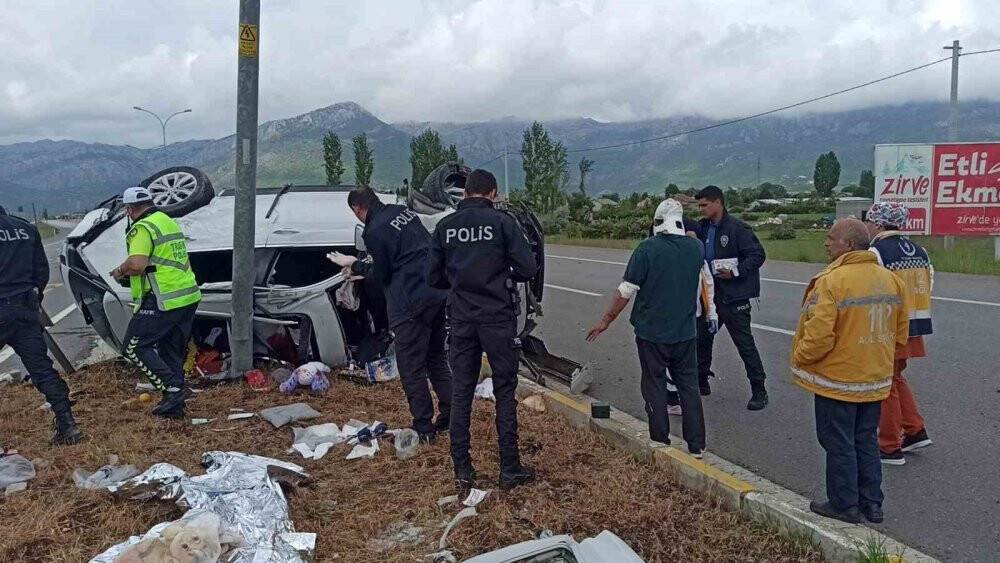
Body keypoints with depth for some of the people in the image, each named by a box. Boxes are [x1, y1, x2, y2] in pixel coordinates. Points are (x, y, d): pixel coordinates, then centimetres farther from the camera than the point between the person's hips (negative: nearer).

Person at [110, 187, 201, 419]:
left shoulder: (142, 228, -10)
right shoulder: (170, 222, 18)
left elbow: (136, 264, -24)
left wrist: (120, 271, -3)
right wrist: (129, 271, 24)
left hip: (163, 301, -9)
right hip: (189, 297, 9)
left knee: (135, 346, 1)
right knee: (172, 352, 15)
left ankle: (172, 388, -7)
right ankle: (174, 405, 17)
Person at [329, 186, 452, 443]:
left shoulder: (374, 231, -11)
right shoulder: (404, 211, 13)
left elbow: (382, 275, -5)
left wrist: (354, 264, 13)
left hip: (411, 303, -8)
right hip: (439, 293, 9)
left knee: (411, 367, 2)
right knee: (436, 357, 19)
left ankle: (423, 427, 7)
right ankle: (450, 417, 22)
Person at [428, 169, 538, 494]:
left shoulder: (445, 226, 4)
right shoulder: (502, 222, -6)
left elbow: (435, 278, 6)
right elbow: (528, 269, -10)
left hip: (461, 319, 3)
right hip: (498, 318, -3)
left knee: (461, 393, 10)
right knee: (504, 393, 7)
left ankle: (462, 472, 14)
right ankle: (510, 469, 12)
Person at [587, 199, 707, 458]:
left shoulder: (648, 248, -15)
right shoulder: (696, 248, 0)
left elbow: (626, 291, -14)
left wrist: (605, 321, -5)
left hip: (652, 332, -4)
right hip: (686, 332, 4)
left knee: (655, 387, 8)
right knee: (689, 386, 14)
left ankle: (661, 443, 15)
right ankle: (696, 444, 18)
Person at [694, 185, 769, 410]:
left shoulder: (737, 228, -14)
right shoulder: (703, 227, 7)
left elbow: (758, 255, -15)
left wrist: (735, 272, -24)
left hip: (733, 296, -8)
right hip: (709, 293, 8)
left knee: (744, 343, -1)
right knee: (701, 338, 17)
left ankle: (759, 390, 9)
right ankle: (701, 381, 34)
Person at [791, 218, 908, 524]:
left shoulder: (832, 280, -21)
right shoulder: (890, 279, 4)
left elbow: (819, 335, -24)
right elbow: (900, 333, 10)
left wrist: (800, 357, -6)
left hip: (837, 379, -7)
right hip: (876, 380, 7)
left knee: (839, 443, 6)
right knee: (866, 440, 19)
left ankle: (844, 504, 16)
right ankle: (872, 502, 26)